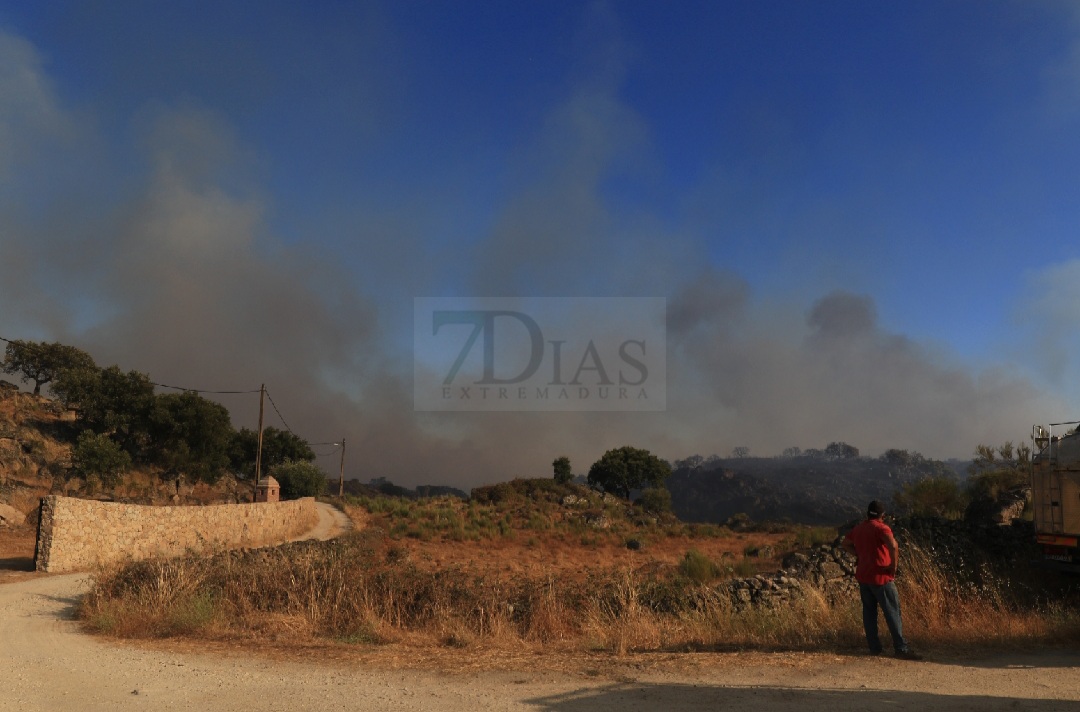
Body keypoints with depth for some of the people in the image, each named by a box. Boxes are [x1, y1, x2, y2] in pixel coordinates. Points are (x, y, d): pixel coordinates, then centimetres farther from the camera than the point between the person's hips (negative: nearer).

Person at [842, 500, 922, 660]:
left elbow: (846, 543, 23)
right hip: (880, 576, -7)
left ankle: (874, 647, 13)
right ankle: (901, 648, 0)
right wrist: (893, 565, -17)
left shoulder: (858, 528, 10)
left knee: (869, 611, 11)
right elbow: (893, 545, -29)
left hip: (863, 576, 7)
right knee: (892, 612, -1)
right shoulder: (880, 527, -13)